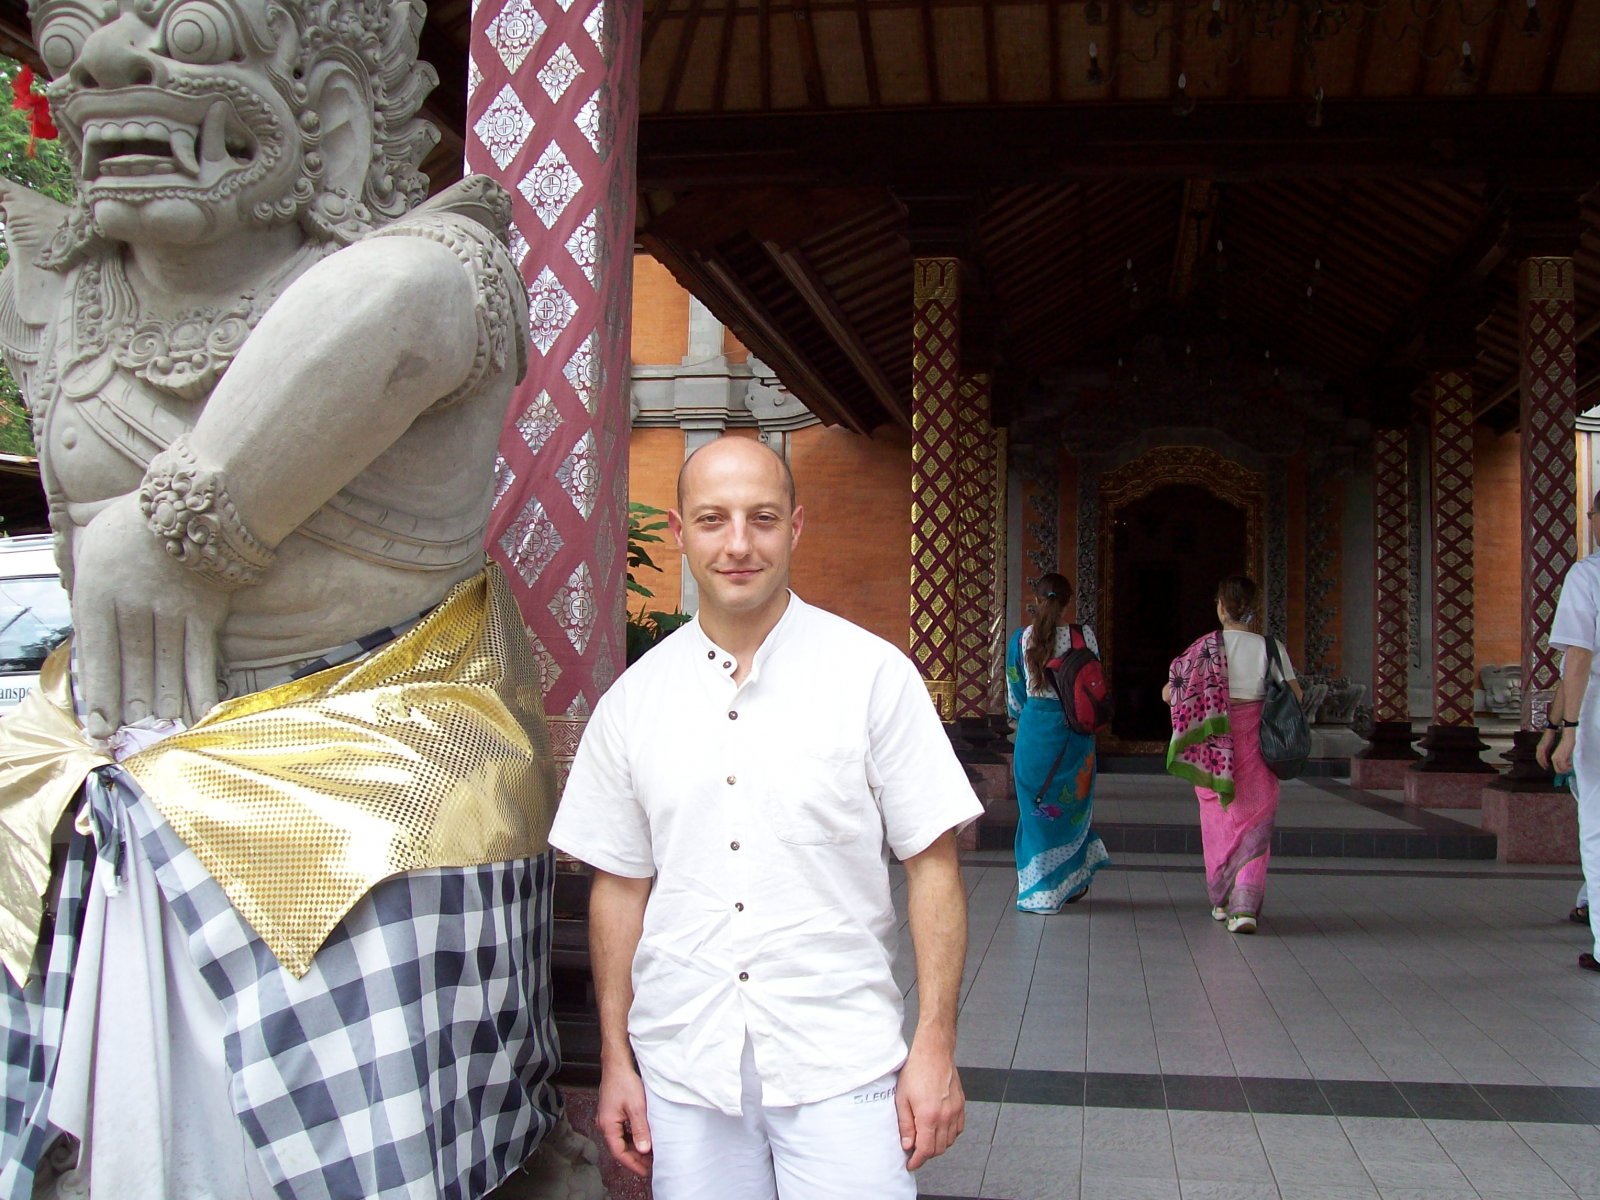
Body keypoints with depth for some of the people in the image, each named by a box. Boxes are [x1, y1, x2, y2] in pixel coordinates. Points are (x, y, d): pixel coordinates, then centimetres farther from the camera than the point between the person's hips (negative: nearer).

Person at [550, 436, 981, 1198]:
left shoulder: (872, 674, -4)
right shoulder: (633, 698, 3)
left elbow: (932, 864, -3)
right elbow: (619, 883, 9)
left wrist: (935, 1048, -6)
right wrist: (616, 1058, 9)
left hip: (840, 1069, -2)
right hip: (682, 1070, 2)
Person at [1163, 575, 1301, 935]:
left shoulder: (1207, 647, -7)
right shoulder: (1270, 647, -4)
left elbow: (1168, 693, -8)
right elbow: (1295, 696, -6)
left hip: (1216, 744, 0)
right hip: (1258, 743, 0)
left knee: (1219, 822, 15)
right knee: (1253, 824, 5)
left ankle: (1222, 901, 26)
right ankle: (1245, 905, -8)